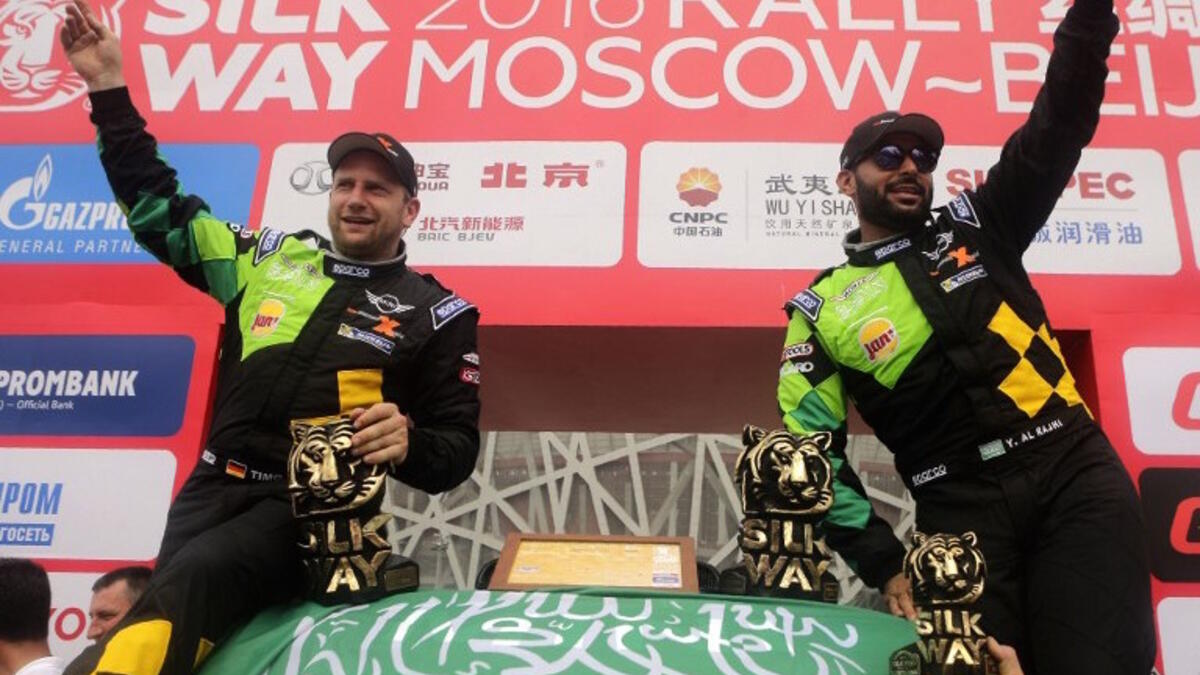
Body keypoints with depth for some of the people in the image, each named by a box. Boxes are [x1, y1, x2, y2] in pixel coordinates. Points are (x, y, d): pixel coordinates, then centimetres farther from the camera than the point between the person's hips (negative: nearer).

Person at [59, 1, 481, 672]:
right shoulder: (272, 258, 15)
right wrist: (110, 89, 20)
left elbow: (457, 451, 5)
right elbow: (162, 210, 23)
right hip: (215, 486, 4)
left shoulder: (436, 313, 5)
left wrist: (407, 443, -19)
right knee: (164, 615, -16)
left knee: (189, 582, -31)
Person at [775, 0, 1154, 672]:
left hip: (1077, 471, 1)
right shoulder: (822, 309, 5)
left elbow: (1059, 127, 5)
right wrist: (884, 561, -3)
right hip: (961, 511, -1)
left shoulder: (975, 226, 14)